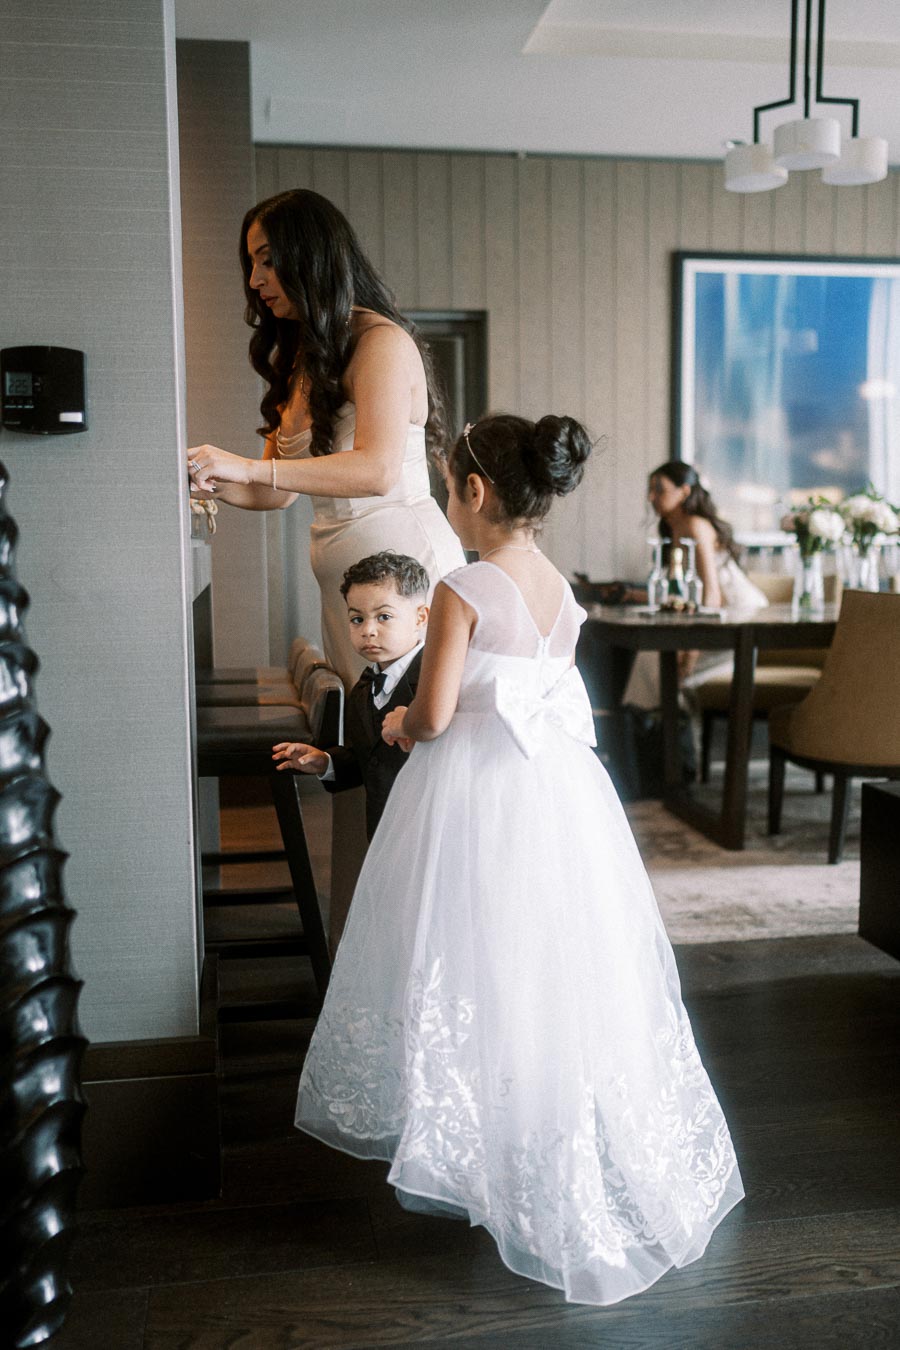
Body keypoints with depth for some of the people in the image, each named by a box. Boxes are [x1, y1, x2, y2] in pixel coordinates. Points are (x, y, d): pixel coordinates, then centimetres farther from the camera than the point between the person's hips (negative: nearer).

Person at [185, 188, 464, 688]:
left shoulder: (381, 341, -9)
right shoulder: (296, 357, 17)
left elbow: (377, 470, -24)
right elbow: (280, 492, 16)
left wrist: (248, 467, -28)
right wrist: (208, 481, -2)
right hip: (341, 579, 8)